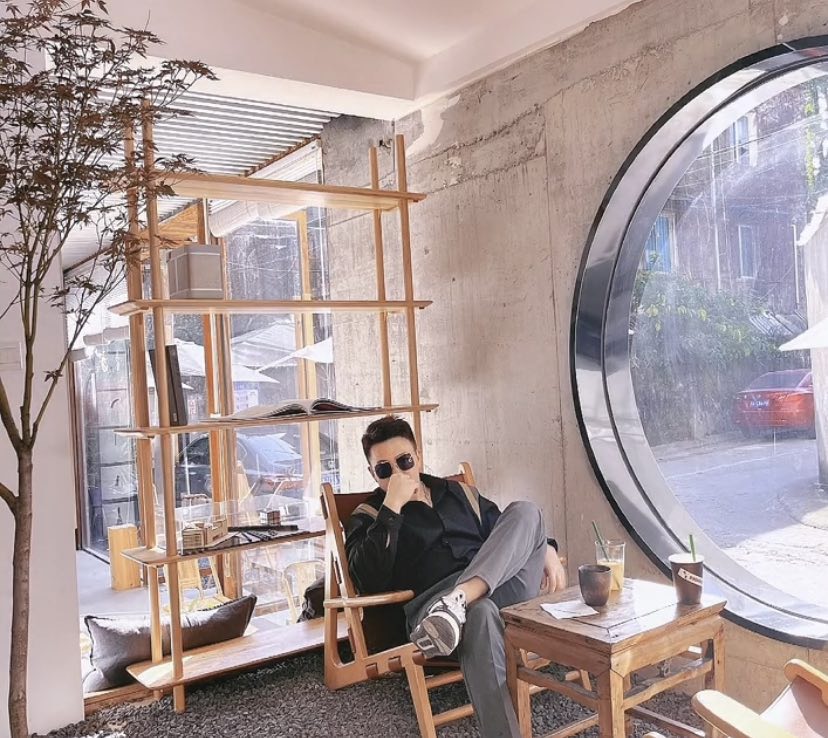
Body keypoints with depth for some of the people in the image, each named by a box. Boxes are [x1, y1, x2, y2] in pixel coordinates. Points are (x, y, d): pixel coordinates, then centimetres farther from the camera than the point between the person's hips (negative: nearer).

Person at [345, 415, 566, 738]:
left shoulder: (459, 493, 26)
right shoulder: (368, 518, 11)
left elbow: (509, 535, 32)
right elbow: (369, 582, -8)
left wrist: (546, 549, 9)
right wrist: (392, 506, -9)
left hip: (504, 588, 5)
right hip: (433, 605, -5)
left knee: (524, 511, -18)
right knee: (480, 613, -40)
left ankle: (458, 601, -38)